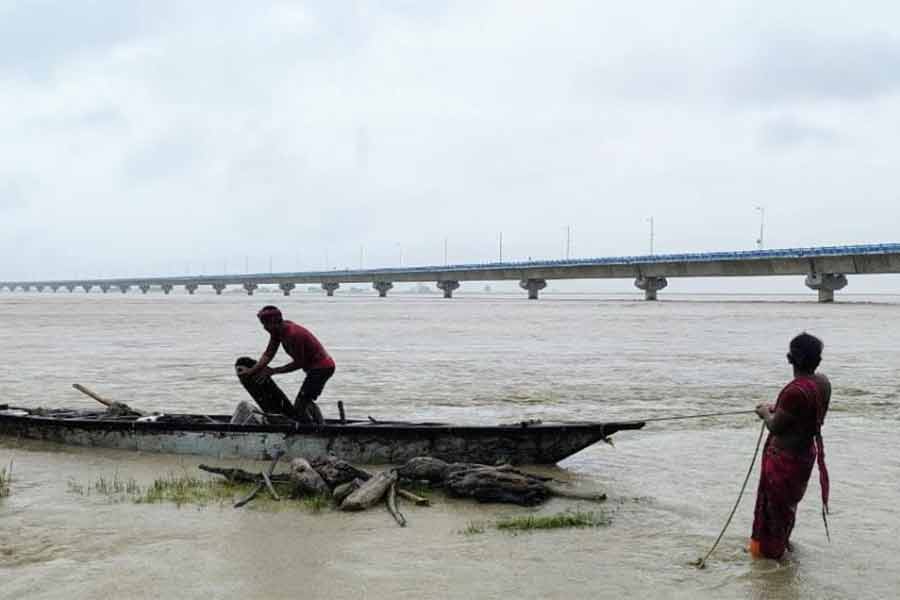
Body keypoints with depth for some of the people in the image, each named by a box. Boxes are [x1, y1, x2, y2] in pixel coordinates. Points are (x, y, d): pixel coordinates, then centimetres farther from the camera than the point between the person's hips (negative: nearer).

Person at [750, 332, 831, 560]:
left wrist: (766, 413, -2)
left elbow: (775, 427, -22)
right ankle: (781, 540, 45)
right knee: (788, 499, 26)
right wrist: (778, 410, 8)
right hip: (806, 452, 8)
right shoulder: (823, 382, -6)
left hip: (785, 457, -8)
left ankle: (770, 548, 30)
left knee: (775, 500, 13)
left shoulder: (795, 391, -32)